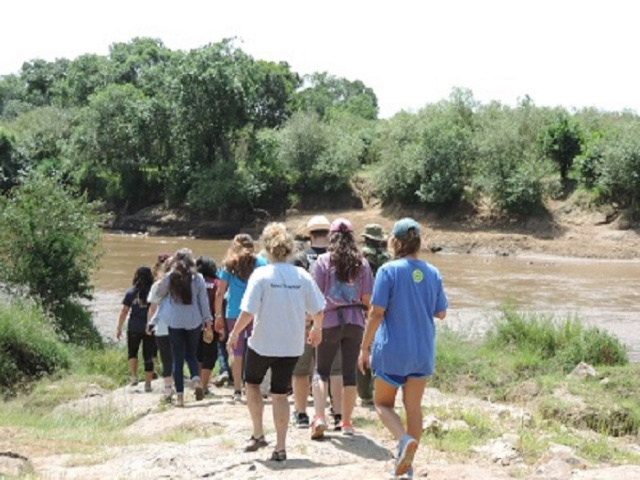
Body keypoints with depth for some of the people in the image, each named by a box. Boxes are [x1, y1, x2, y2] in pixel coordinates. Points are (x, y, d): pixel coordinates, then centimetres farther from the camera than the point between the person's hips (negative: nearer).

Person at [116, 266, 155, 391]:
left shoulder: (130, 292, 0)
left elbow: (124, 311, 0)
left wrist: (119, 328, 7)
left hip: (134, 328, 1)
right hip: (149, 328, -1)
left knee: (132, 352, 20)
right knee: (148, 356, 6)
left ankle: (133, 376, 6)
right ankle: (147, 384, 9)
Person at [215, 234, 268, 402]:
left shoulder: (229, 265, 5)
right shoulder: (260, 262, 2)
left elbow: (220, 293, 4)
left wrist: (218, 315, 9)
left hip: (234, 314, 1)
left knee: (237, 352, 8)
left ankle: (237, 390, 8)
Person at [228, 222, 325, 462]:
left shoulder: (261, 275, -13)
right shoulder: (302, 276, -3)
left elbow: (248, 312, -17)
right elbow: (317, 310, 1)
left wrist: (235, 333, -1)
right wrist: (316, 329, 21)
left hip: (262, 343, -3)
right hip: (291, 345, 3)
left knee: (252, 383, 22)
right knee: (280, 393, 9)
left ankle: (258, 435, 20)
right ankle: (280, 447, 8)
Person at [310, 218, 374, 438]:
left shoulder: (324, 261, -5)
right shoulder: (361, 263, 2)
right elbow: (367, 298, 2)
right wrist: (369, 320, 18)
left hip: (330, 321, -2)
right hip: (355, 322, 2)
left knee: (322, 371, 9)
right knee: (349, 372, 10)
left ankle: (319, 417, -7)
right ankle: (346, 422, 15)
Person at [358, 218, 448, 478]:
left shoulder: (389, 271, -13)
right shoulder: (432, 273, 1)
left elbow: (376, 313, -14)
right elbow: (441, 313, 8)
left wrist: (364, 348, -7)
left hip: (392, 350, -4)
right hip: (422, 351, 4)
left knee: (383, 403, 11)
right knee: (414, 407, 13)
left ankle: (405, 440, -15)